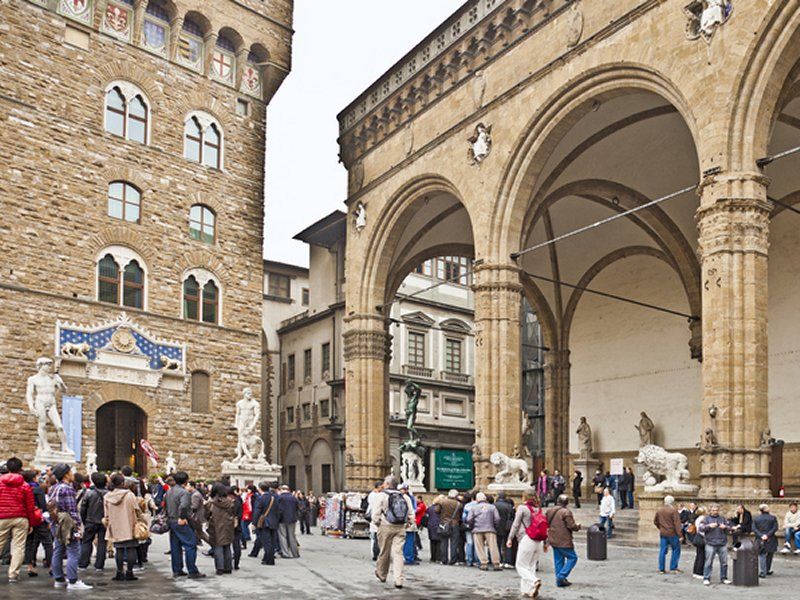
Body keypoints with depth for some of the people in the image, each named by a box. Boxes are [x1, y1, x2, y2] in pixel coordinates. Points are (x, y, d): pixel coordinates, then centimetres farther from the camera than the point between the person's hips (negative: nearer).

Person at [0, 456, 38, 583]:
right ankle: (13, 574, 2)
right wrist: (31, 523, 12)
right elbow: (30, 507, 3)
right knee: (18, 547, 3)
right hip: (20, 519, 0)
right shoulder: (25, 486, 1)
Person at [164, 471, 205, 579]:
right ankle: (192, 572, -5)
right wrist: (182, 518, -19)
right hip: (182, 523, -9)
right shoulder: (184, 492, -16)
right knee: (190, 545, -4)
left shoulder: (169, 491, 12)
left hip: (171, 521, 9)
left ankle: (177, 570, 20)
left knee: (175, 547, 15)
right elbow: (183, 506, -31)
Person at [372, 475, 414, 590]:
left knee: (384, 552, 12)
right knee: (398, 553, 1)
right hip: (400, 528, 3)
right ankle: (398, 580, -8)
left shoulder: (382, 496, -5)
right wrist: (407, 524, 16)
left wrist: (377, 523, 9)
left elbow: (376, 515, -8)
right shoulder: (405, 497, 6)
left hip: (386, 527, -2)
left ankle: (381, 575, 30)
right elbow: (411, 515, 4)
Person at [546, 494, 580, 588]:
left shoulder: (550, 511, 8)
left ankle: (559, 581, 15)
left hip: (553, 540, 8)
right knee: (572, 557, 3)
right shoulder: (566, 512, -16)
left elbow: (547, 524, 17)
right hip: (563, 541, -8)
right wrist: (578, 525, 2)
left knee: (558, 560, 14)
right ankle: (561, 576, -8)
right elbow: (571, 526, -17)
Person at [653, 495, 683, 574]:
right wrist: (680, 535, -14)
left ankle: (661, 569, 10)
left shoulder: (659, 510, 8)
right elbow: (677, 523, -15)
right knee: (676, 550, 7)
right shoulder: (673, 510, -11)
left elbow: (655, 521, 17)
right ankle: (673, 568, 6)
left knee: (662, 551, 8)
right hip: (672, 534, -6)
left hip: (662, 534, 6)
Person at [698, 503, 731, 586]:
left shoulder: (722, 518, 15)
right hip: (711, 544, -3)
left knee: (724, 562, 6)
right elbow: (701, 528, -2)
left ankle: (724, 578, 18)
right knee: (709, 562, -4)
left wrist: (725, 527, -6)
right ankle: (706, 578, 2)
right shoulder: (707, 518, 6)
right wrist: (709, 526, -17)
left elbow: (728, 529, 16)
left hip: (722, 544, 3)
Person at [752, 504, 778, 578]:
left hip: (760, 540, 0)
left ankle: (763, 573, -3)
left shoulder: (756, 519, 3)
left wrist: (761, 536, -12)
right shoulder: (773, 518, 2)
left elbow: (754, 529, -6)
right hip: (771, 540, 0)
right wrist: (767, 535, -13)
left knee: (762, 556, 4)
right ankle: (768, 570, 28)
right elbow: (775, 528, -8)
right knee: (769, 555, 18)